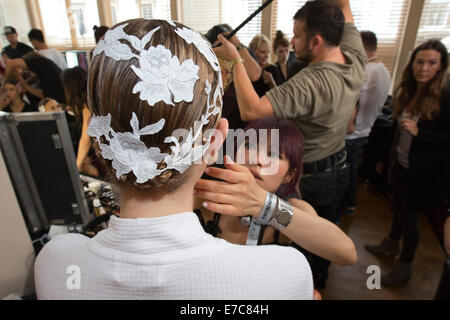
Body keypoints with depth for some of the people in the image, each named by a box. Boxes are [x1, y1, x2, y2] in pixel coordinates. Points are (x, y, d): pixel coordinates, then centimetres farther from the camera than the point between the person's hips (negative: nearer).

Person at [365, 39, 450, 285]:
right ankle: (391, 244, 43)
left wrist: (419, 132, -28)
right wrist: (385, 158, 14)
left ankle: (405, 266, 25)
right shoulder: (405, 92, 2)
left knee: (409, 214, 6)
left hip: (422, 170, -5)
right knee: (399, 206, 21)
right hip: (401, 163, 5)